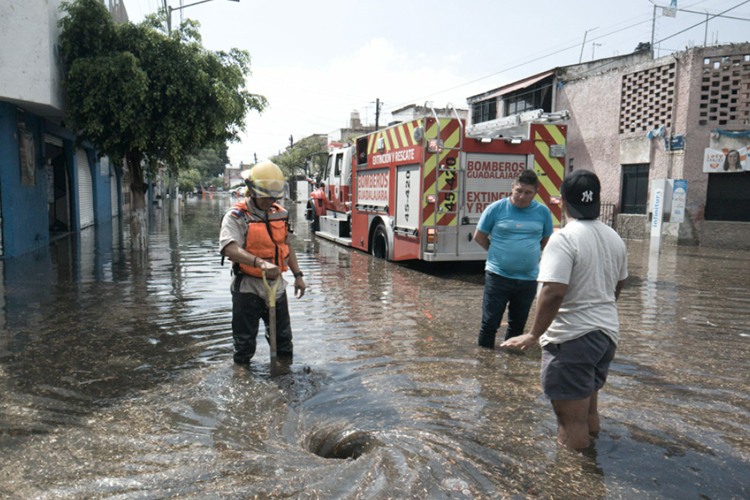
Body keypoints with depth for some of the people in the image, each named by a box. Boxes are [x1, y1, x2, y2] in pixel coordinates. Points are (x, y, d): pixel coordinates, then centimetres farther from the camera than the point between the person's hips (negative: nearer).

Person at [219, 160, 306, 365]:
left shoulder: (280, 214, 8)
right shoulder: (236, 216, -12)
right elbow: (230, 249, -28)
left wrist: (298, 275, 12)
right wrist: (260, 263, -42)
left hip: (277, 286, 6)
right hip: (248, 288, -5)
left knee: (283, 341, 16)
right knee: (244, 344, 5)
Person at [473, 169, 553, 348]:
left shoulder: (543, 212, 3)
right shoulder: (496, 209, -5)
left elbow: (546, 241, 17)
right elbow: (479, 236, 5)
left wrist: (527, 254, 9)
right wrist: (498, 253, 6)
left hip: (529, 278, 3)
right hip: (498, 275, -3)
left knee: (518, 324, 15)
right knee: (490, 322, 2)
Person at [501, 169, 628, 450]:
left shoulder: (564, 238, -19)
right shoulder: (615, 238, 8)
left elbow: (553, 292, -28)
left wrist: (534, 335, -19)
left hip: (571, 338, -9)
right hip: (607, 333, 9)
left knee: (572, 423, 1)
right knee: (589, 412, 25)